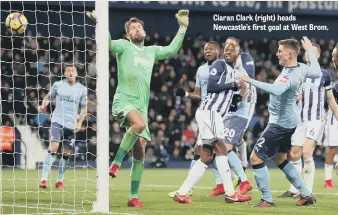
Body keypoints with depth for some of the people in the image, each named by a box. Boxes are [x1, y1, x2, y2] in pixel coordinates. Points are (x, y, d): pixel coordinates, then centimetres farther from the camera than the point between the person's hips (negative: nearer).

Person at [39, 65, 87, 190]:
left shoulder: (82, 89, 5)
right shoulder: (58, 85, 2)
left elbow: (84, 108, 12)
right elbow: (48, 97, 12)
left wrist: (80, 123, 1)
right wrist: (43, 105, -9)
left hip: (72, 125, 2)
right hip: (57, 121, -2)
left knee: (66, 153, 5)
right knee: (53, 148, -17)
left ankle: (60, 180, 19)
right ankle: (44, 179, -17)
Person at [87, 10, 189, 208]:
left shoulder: (152, 51, 20)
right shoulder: (124, 46, 3)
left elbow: (172, 49, 30)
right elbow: (108, 44, -15)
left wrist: (183, 27, 24)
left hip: (142, 107, 6)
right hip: (123, 102, -6)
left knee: (140, 153, 0)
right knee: (140, 123, -38)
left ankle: (134, 197, 7)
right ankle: (116, 163, -26)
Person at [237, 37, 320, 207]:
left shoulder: (291, 76, -29)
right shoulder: (301, 68, -2)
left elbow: (276, 90, -48)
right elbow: (317, 73, 18)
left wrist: (250, 81, -47)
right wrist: (310, 50, 25)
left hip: (280, 124, -10)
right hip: (288, 121, 10)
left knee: (256, 157, -6)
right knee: (279, 158, 24)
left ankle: (267, 200, -2)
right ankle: (306, 195, 25)